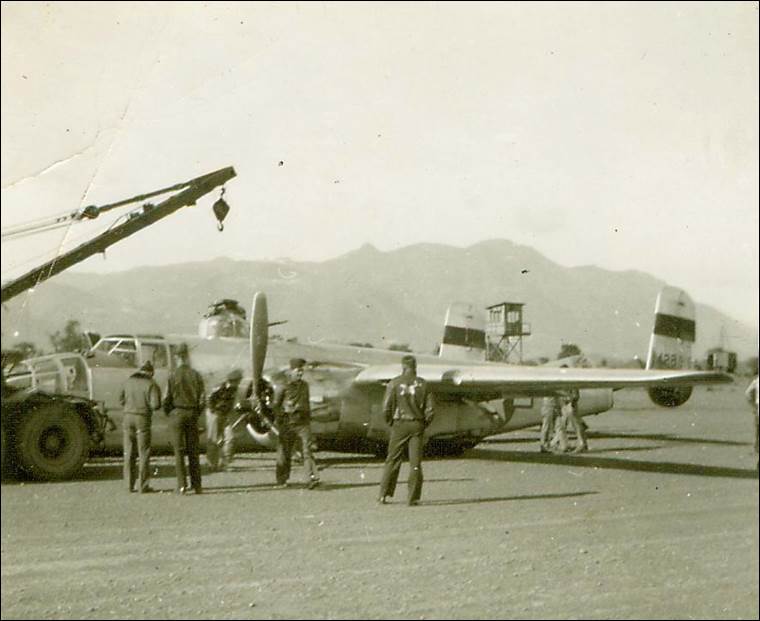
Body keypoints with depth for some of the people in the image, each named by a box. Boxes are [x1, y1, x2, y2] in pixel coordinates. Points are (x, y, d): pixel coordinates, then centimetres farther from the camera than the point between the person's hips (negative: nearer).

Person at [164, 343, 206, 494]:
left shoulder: (173, 376, -5)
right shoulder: (196, 375, 1)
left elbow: (166, 399, -5)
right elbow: (202, 398, 1)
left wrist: (169, 414, 10)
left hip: (177, 413, -2)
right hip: (192, 414, 2)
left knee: (178, 451, 1)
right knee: (193, 451, 8)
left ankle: (182, 485, -4)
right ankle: (196, 485, 7)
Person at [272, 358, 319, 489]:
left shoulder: (305, 385, 13)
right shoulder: (283, 387, -2)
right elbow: (276, 406, 0)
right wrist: (278, 423, -5)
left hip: (304, 422, 3)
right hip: (288, 423, -3)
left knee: (307, 449, -12)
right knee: (285, 452, 6)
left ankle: (312, 478, -22)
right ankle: (281, 479, 21)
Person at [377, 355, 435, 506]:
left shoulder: (394, 383, -4)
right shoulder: (422, 384, 0)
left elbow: (386, 407, -6)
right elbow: (430, 409, -3)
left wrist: (390, 422, 10)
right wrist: (424, 423, 12)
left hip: (400, 424, 0)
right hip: (417, 425, 0)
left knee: (392, 460, 9)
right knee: (415, 462, 3)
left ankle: (384, 495, 10)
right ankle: (412, 498, 2)